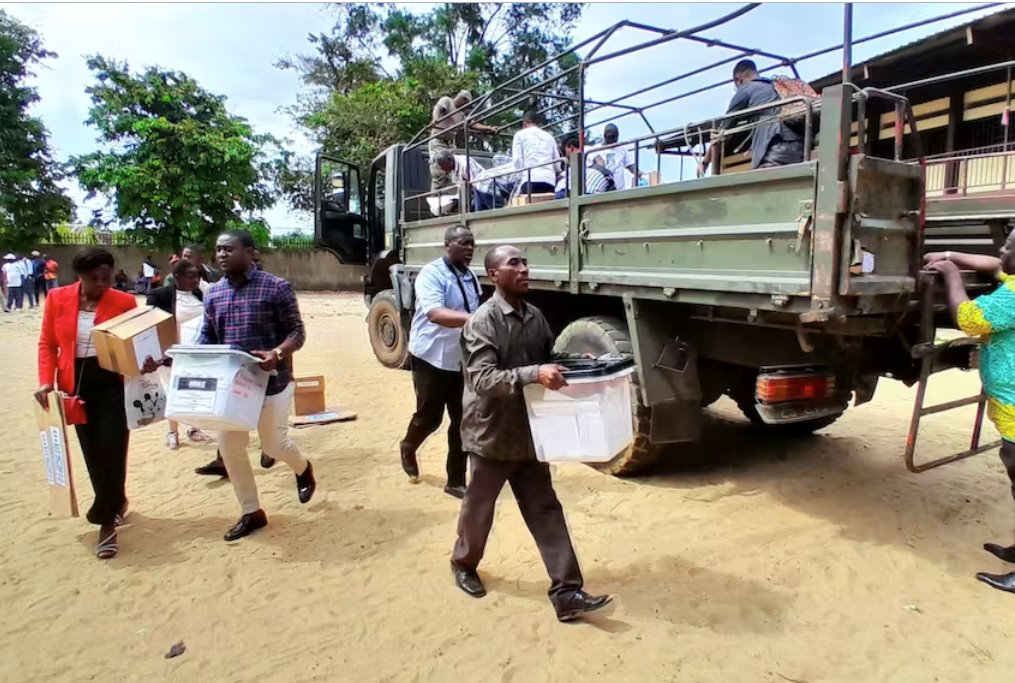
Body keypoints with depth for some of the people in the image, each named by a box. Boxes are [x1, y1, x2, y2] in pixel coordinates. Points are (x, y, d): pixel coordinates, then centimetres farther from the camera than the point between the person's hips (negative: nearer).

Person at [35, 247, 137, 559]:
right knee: (93, 453, 10)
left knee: (111, 451, -2)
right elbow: (47, 344, 5)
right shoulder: (58, 299, -1)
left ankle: (106, 520, 12)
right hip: (76, 385, 3)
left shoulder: (124, 302, -8)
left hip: (113, 384, -2)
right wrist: (46, 380, -7)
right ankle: (115, 503, 32)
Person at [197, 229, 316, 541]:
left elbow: (297, 331, -12)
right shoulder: (213, 293, 6)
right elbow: (207, 336, 12)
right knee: (229, 446, 6)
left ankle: (303, 470, 40)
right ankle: (252, 512, 23)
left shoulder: (276, 287, -11)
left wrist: (277, 353, -31)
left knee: (273, 443, 3)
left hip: (271, 380, -5)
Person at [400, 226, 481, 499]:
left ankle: (456, 481, 18)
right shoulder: (431, 274, -16)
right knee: (430, 417, 7)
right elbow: (434, 313, -33)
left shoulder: (471, 277, 8)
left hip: (463, 360, 6)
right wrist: (473, 319, -47)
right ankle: (408, 448, 41)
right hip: (432, 358, -6)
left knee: (462, 421, 6)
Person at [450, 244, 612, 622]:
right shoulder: (482, 322, -17)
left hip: (529, 433, 5)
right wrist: (534, 374, -37)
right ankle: (464, 564, 41)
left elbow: (550, 360, 16)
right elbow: (483, 379, -27)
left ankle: (566, 593, 11)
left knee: (546, 511, 6)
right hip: (492, 434, -5)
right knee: (479, 508, 15)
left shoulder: (535, 316, 3)